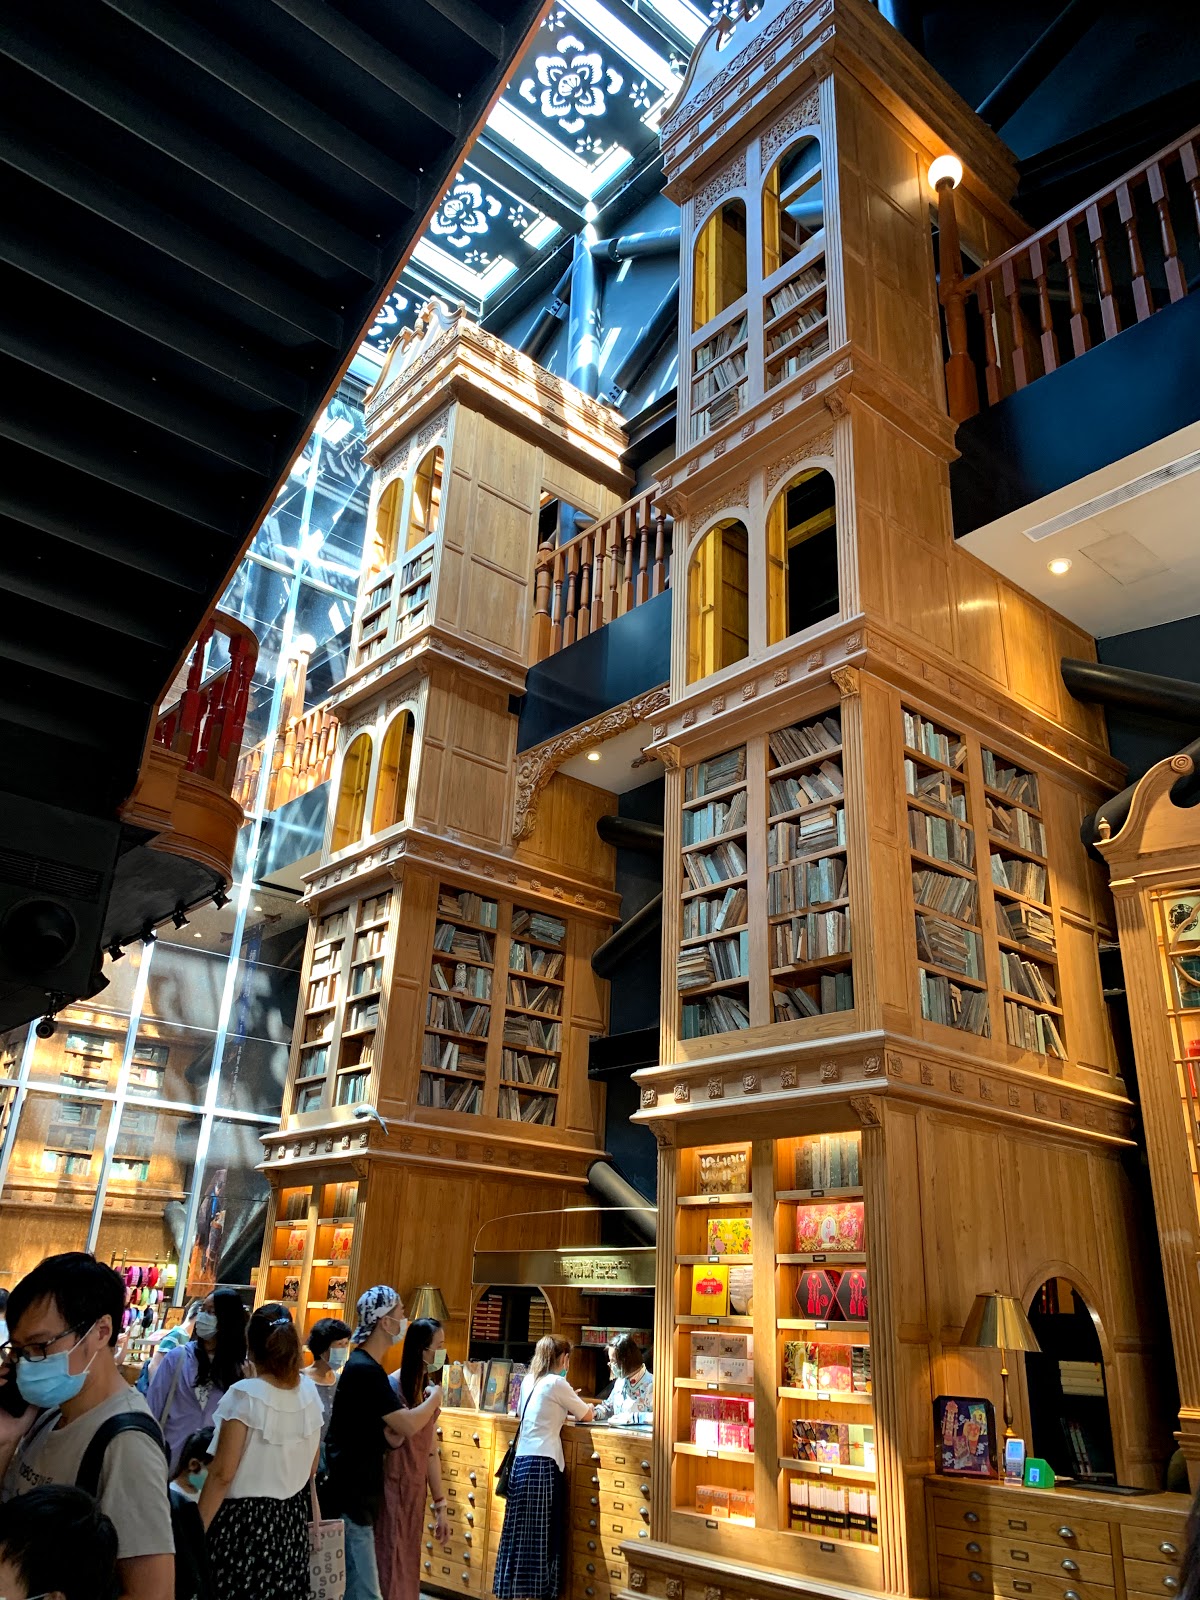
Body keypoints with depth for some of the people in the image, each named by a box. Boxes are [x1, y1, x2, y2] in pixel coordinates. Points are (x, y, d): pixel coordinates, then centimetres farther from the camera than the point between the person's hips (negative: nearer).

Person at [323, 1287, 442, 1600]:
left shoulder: (365, 1366, 13)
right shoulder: (365, 1370, -20)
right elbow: (408, 1426, -23)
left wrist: (426, 1410, 0)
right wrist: (434, 1397, -5)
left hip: (357, 1492, 10)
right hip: (351, 1496, -10)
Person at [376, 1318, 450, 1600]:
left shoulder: (428, 1388, 8)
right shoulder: (393, 1385, -16)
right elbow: (395, 1438, -29)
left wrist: (440, 1506, 14)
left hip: (415, 1490, 8)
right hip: (392, 1487, -8)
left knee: (408, 1567, 15)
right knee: (391, 1567, -1)